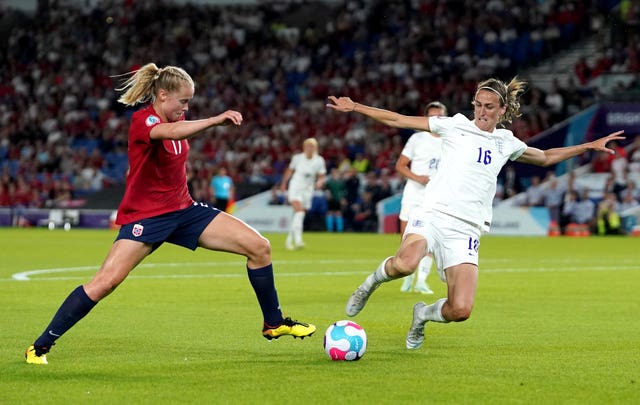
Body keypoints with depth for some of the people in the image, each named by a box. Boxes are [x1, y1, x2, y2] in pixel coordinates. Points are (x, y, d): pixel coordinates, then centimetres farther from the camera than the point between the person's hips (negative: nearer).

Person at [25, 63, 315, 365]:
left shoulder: (176, 119, 6)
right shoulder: (142, 120, -18)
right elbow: (169, 132, -43)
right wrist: (215, 120, -54)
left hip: (183, 210, 8)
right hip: (145, 216, -7)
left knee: (259, 246, -3)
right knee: (106, 281, -22)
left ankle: (273, 323, 14)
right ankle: (40, 346, -10)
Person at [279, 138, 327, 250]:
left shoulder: (319, 161, 0)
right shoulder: (297, 158, -2)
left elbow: (321, 177, 5)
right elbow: (289, 171, 13)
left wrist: (320, 182, -17)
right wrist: (283, 184, 20)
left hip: (308, 190, 3)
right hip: (295, 187, -3)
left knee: (299, 217, 5)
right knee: (299, 211, -23)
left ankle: (289, 240, 22)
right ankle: (298, 240, -33)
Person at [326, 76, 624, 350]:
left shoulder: (506, 143, 18)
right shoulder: (456, 126, 8)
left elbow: (545, 158, 37)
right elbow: (397, 120, 10)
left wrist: (590, 146, 33)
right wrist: (354, 107, 4)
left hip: (465, 231, 3)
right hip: (433, 214, -3)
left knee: (460, 310, -14)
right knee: (405, 263, -37)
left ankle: (423, 314, 22)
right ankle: (371, 283, -2)